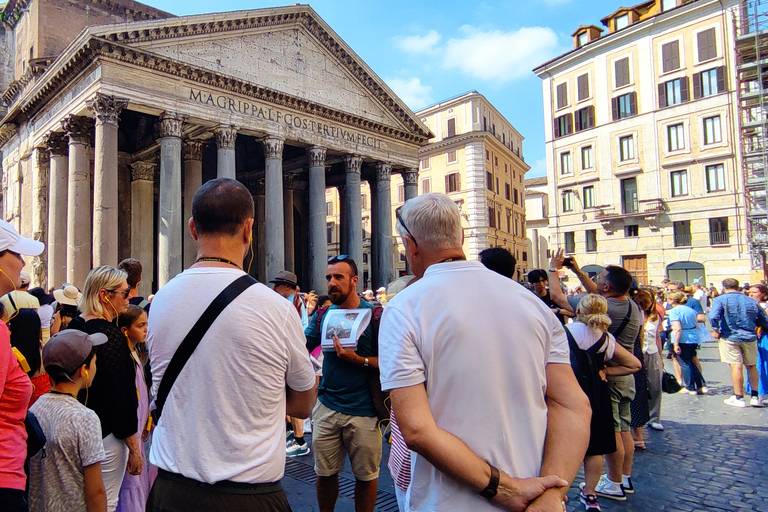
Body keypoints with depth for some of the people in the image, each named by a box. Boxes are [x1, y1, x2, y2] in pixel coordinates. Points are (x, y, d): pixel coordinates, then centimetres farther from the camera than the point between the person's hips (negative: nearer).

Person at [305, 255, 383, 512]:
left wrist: (358, 359, -23)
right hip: (327, 407, 3)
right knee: (325, 474, 15)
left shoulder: (373, 315, -8)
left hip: (363, 411, -3)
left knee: (366, 476, 12)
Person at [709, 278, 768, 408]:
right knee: (752, 366, 16)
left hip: (730, 337, -4)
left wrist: (716, 330, -8)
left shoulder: (720, 300, -7)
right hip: (749, 337, 4)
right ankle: (755, 397, 21)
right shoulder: (752, 302, 6)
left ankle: (739, 398, 3)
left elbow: (713, 316, -23)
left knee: (736, 366, -2)